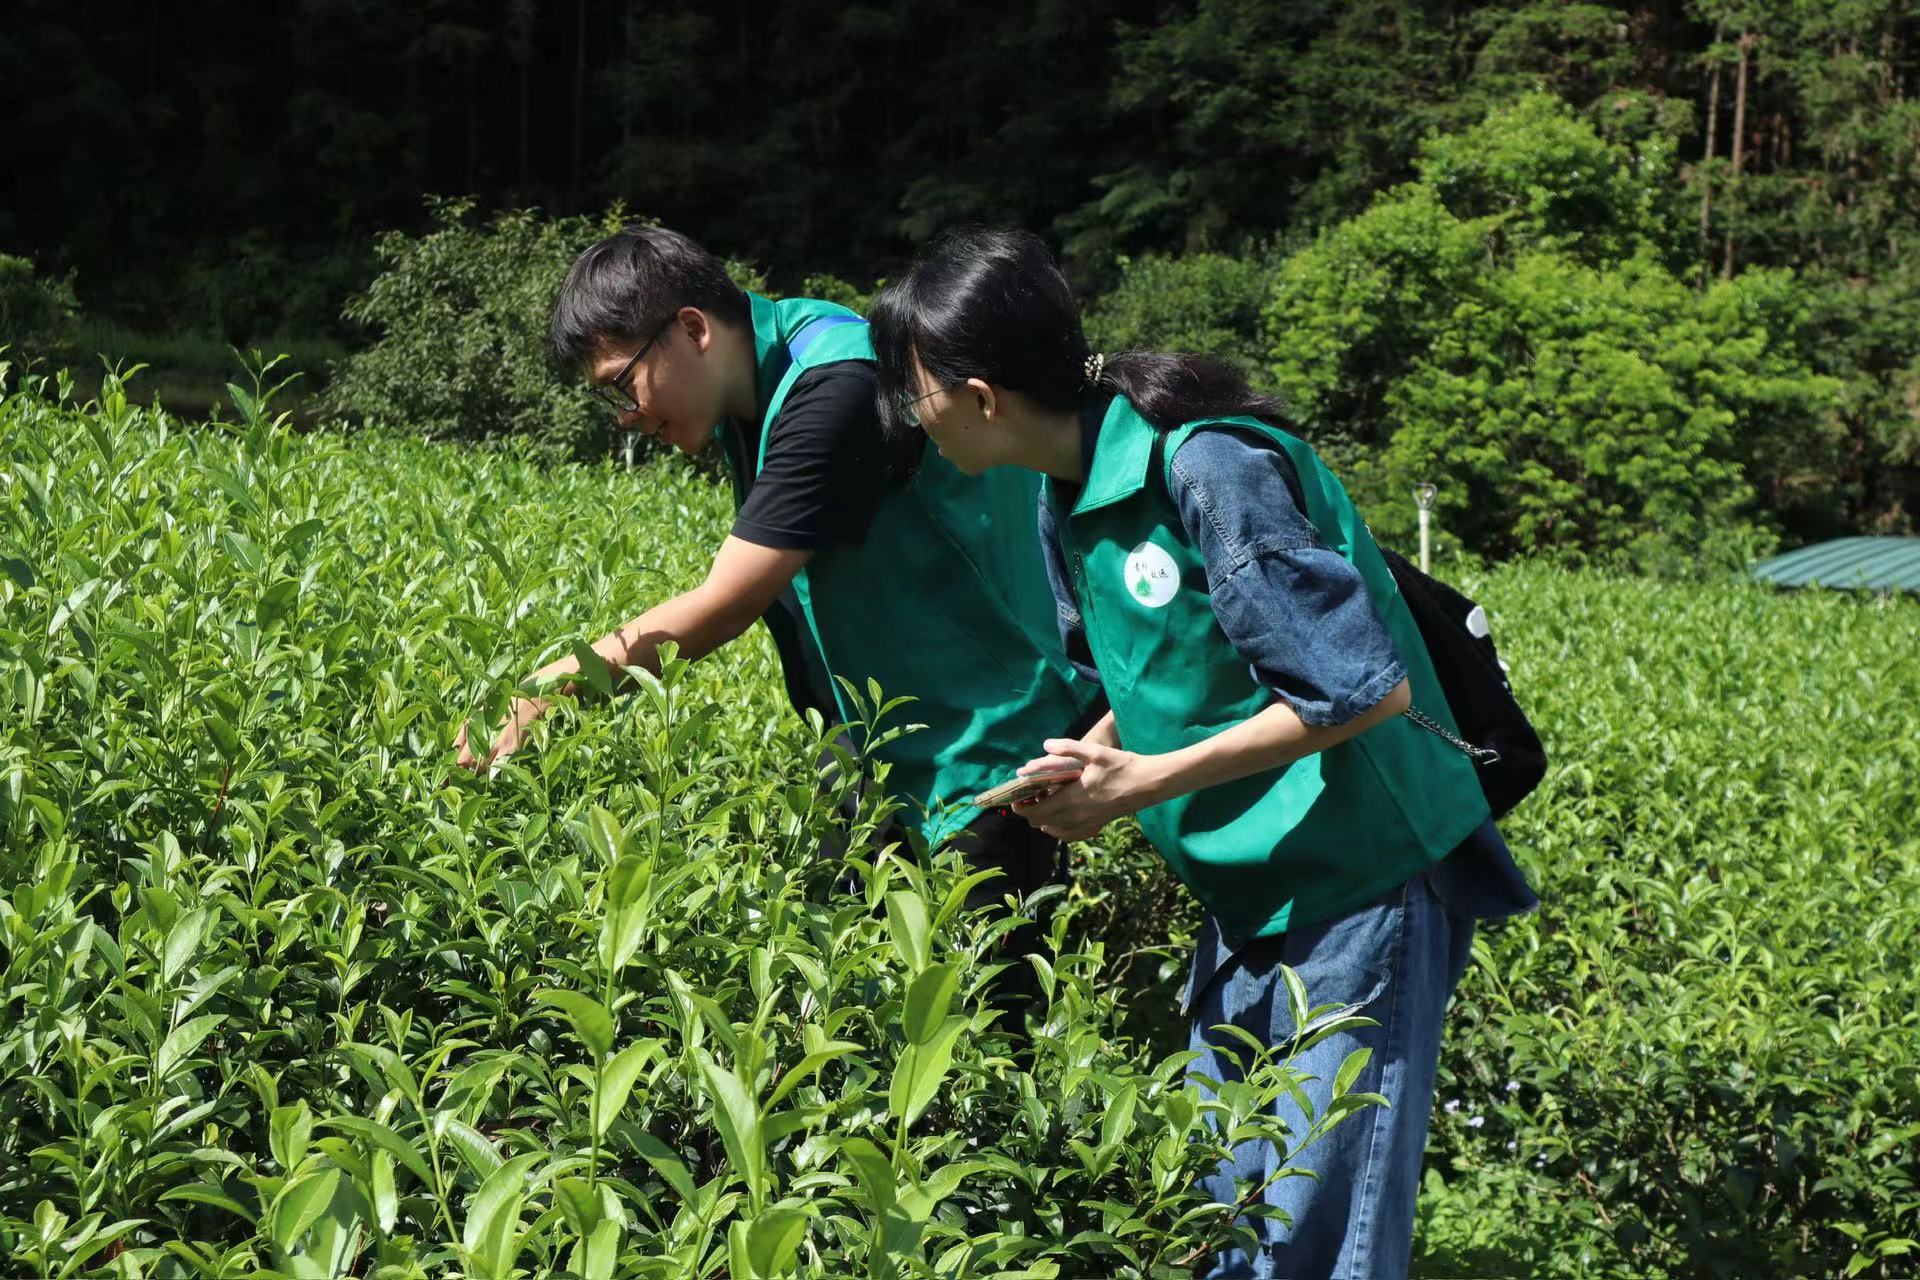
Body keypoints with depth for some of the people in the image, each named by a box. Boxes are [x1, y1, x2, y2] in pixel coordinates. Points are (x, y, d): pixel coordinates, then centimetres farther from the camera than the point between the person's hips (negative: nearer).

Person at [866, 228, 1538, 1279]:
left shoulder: (1209, 464, -22)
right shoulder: (1070, 501, 6)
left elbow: (1366, 689, -23)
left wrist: (1146, 783, -20)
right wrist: (1081, 778, -2)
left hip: (1362, 881, -9)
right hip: (1247, 895, 9)